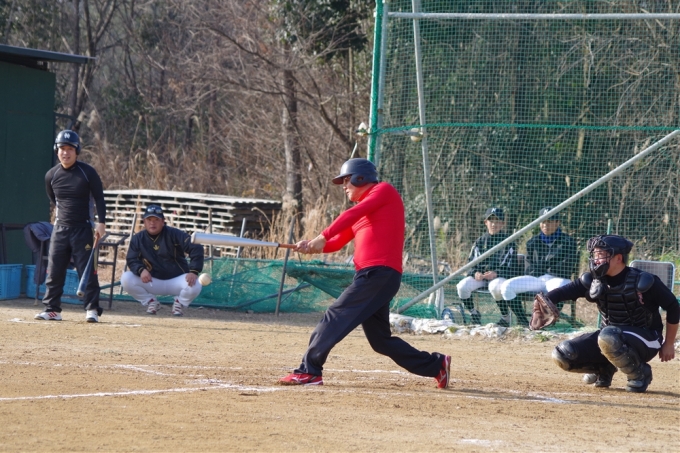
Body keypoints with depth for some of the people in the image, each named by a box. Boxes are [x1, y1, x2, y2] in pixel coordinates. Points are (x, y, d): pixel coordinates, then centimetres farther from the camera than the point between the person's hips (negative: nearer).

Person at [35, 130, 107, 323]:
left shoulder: (87, 172, -8)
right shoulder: (51, 175, 2)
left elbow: (99, 198, -5)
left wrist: (101, 223, -11)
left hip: (82, 229, -4)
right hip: (60, 228, 4)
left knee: (87, 270, -5)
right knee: (54, 270, 1)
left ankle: (92, 309, -1)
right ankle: (52, 309, 6)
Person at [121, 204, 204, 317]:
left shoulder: (174, 234, -11)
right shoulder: (138, 239, -1)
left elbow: (196, 248, -17)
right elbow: (131, 260, -6)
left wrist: (194, 271, -28)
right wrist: (141, 270, -30)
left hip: (177, 280, -2)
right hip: (152, 282, 2)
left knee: (195, 285, -33)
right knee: (126, 279, -21)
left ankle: (179, 303, 3)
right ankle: (151, 302, 3)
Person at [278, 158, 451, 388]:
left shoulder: (384, 191, 1)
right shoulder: (362, 210, 25)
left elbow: (353, 214, -14)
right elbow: (337, 242, 17)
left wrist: (323, 237, -21)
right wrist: (311, 246, 0)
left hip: (380, 273, -10)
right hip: (372, 276, 10)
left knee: (336, 317, -12)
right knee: (380, 339, 11)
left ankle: (309, 371, -12)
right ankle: (437, 365, 18)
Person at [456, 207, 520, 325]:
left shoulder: (508, 241, 3)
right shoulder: (480, 241, 15)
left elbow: (512, 267, -3)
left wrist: (496, 273, -19)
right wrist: (475, 273, -10)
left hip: (500, 276, -4)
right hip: (480, 275, 4)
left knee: (495, 286, -39)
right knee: (462, 286, -22)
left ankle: (505, 317, -19)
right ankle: (474, 315, -1)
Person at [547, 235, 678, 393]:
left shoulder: (643, 282, -19)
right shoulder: (592, 280, -6)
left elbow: (673, 307, -10)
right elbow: (564, 292, -18)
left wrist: (669, 344, -4)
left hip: (646, 341, -5)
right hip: (611, 334, 5)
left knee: (608, 337, -38)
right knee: (562, 355, -11)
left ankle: (640, 373, -12)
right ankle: (604, 368, 16)